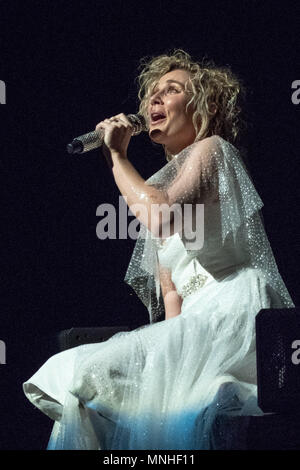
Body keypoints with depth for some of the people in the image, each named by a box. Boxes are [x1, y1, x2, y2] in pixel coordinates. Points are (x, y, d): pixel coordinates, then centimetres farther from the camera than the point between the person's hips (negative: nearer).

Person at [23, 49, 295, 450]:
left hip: (234, 311, -8)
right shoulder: (161, 185, 27)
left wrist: (116, 155, -3)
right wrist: (175, 338, -2)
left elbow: (161, 217, -17)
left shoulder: (212, 149, 4)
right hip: (194, 323, 8)